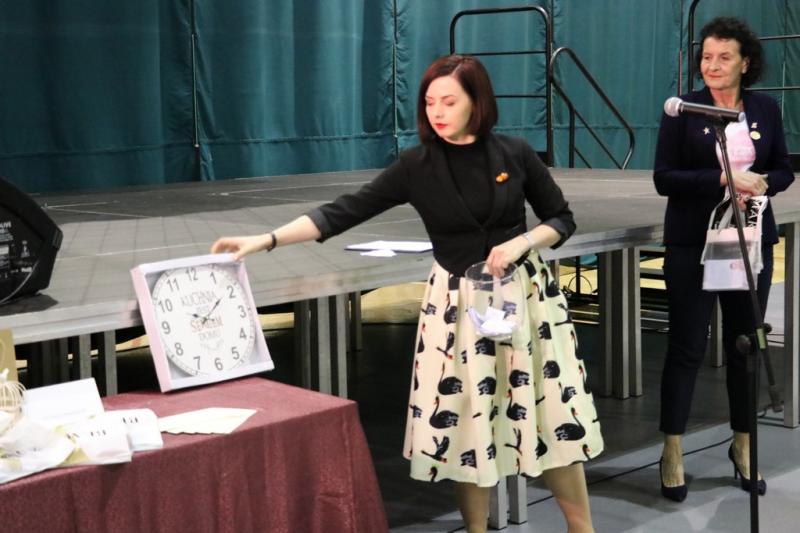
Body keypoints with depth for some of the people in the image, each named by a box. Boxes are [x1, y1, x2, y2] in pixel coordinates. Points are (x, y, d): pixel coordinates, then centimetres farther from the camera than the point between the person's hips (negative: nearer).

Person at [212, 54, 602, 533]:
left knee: (553, 414, 4)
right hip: (458, 303, 0)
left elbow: (562, 219, 5)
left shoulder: (515, 154, -5)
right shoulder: (418, 166, -6)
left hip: (526, 295, 0)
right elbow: (346, 212, -10)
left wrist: (522, 243, -15)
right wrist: (265, 240, -18)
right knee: (466, 422, 5)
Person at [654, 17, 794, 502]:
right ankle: (673, 452, 10)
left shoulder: (766, 109, 5)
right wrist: (724, 179, -21)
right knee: (687, 347, 0)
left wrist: (761, 183, -13)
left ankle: (743, 445, 26)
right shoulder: (683, 110, -5)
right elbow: (663, 178, -10)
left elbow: (784, 170, 9)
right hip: (694, 244, -3)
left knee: (746, 344, 11)